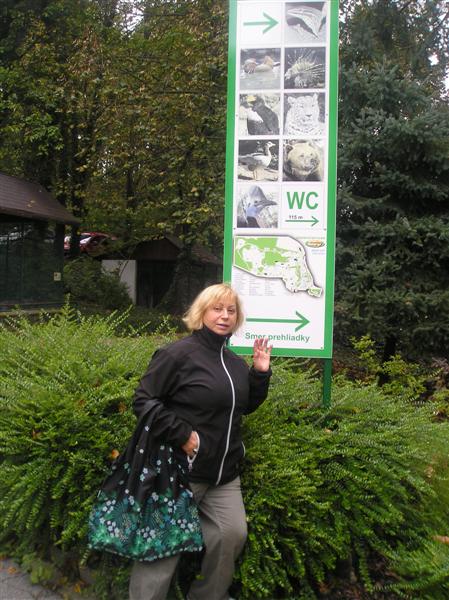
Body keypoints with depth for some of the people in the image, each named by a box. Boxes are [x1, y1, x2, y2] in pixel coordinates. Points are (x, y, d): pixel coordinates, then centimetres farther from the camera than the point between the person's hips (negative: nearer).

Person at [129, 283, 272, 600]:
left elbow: (246, 406, 19)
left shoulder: (235, 362, 10)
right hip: (181, 468, -7)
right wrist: (181, 435, -20)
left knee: (233, 533, 11)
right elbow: (144, 400, -16)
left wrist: (261, 372, 4)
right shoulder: (179, 353, -14)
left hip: (224, 472, 7)